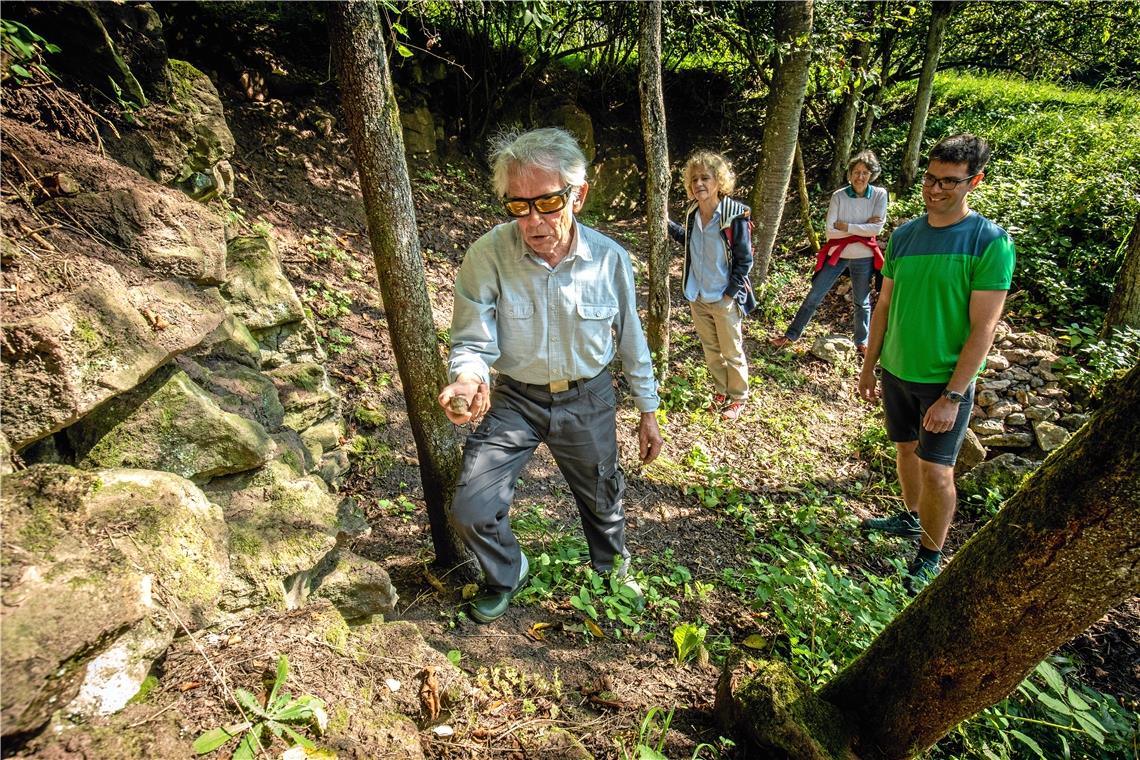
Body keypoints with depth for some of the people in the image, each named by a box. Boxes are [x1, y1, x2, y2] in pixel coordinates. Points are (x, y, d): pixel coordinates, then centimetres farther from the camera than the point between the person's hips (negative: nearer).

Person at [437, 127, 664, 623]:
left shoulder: (609, 259, -15)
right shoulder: (486, 256, -22)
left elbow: (631, 341, -2)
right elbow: (474, 343, -16)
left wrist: (647, 411, 5)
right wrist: (467, 381, -40)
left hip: (588, 399, 1)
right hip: (515, 398, -1)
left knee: (603, 501, 21)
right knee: (470, 513, -8)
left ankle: (612, 571, 55)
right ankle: (507, 575, 28)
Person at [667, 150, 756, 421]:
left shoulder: (735, 215, -18)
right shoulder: (693, 213, 0)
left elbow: (744, 260, -13)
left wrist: (730, 294, -16)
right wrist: (666, 223, 11)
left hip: (724, 299, -6)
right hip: (698, 297, 6)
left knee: (732, 352, 10)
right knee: (710, 349, 18)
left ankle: (738, 397, 28)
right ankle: (720, 391, 36)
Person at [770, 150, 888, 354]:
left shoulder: (879, 195, -6)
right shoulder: (838, 196, -8)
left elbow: (877, 228, -16)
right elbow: (830, 231, -15)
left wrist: (846, 226, -18)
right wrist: (863, 226, -17)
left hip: (863, 257, 0)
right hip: (836, 254, 0)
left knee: (862, 302, 16)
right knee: (814, 297, 2)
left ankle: (862, 341, 35)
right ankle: (791, 335, 13)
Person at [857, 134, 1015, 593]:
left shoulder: (990, 242, -15)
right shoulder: (904, 234, 1)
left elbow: (983, 328, -17)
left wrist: (952, 396, -20)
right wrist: (869, 366, 9)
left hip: (945, 380, -5)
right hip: (897, 371, 5)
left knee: (936, 469, 0)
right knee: (906, 448, 19)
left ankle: (930, 555, 20)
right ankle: (912, 518, 41)